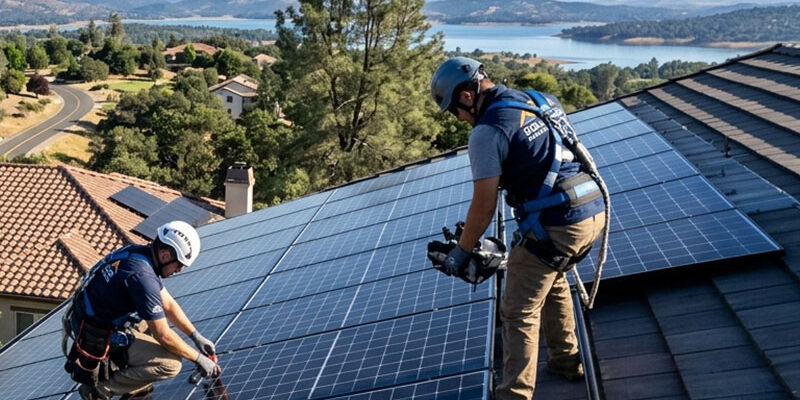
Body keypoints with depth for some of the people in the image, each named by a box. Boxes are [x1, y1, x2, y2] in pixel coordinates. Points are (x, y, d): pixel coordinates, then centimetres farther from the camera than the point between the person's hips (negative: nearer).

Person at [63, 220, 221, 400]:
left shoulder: (138, 252, 0)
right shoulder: (142, 276, -28)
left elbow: (168, 304, 10)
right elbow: (163, 335, -22)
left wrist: (197, 336, 9)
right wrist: (199, 358, -10)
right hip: (99, 340, -10)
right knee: (170, 364, -14)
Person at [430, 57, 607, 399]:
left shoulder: (487, 131, -10)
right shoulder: (541, 99, 15)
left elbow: (484, 207, -10)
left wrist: (461, 251, 4)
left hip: (556, 225, -9)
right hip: (594, 210, 9)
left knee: (519, 314, 2)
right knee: (552, 282, 31)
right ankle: (566, 361, 43)